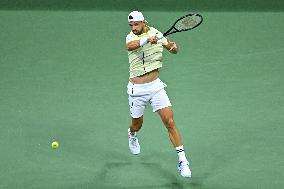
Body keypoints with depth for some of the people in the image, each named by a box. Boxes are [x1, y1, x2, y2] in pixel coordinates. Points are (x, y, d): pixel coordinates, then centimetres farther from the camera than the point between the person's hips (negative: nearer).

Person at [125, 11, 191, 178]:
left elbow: (173, 50, 11)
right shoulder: (131, 37, -9)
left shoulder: (155, 33, -1)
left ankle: (182, 160, -11)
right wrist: (147, 40, -53)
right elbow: (130, 46, -35)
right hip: (137, 89, -1)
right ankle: (132, 135, 55)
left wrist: (174, 46, -13)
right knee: (137, 124, 17)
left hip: (156, 86, 1)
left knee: (170, 122, -11)